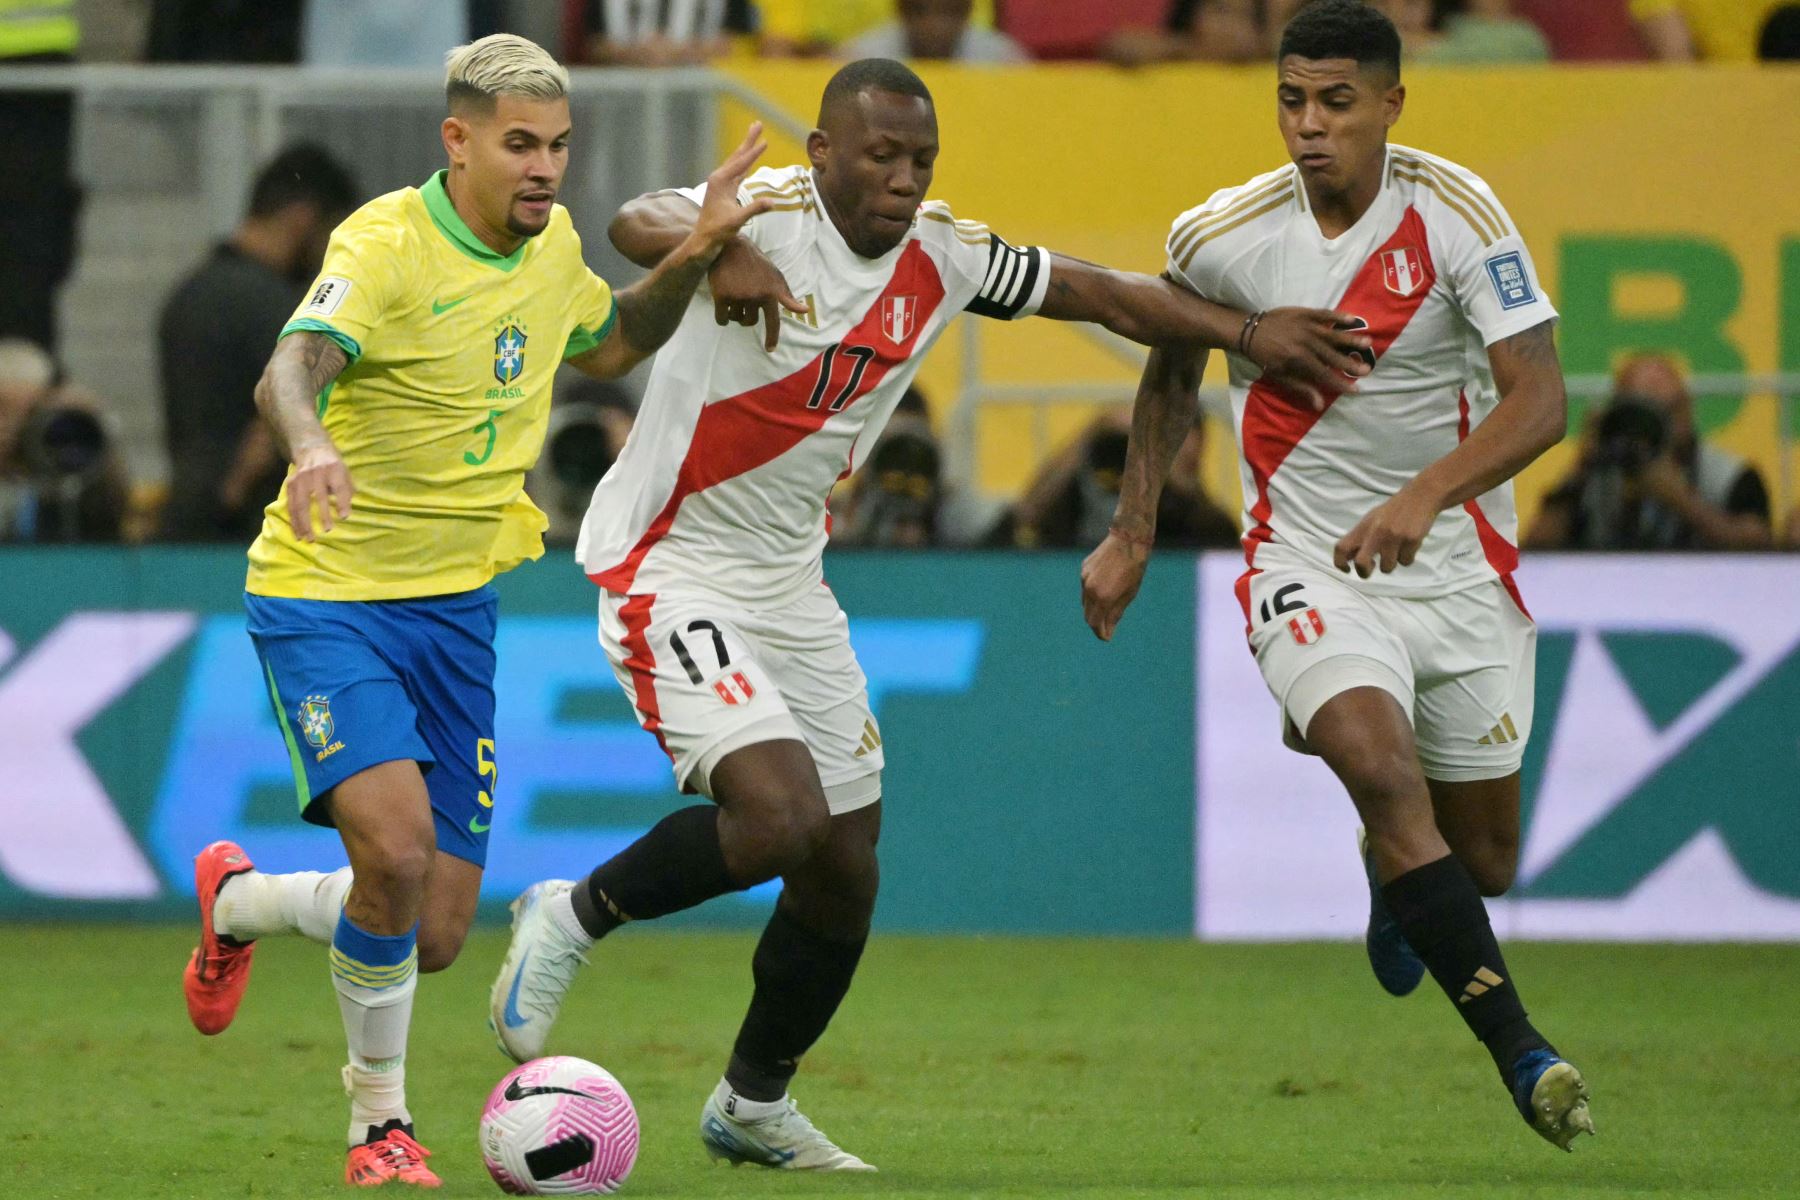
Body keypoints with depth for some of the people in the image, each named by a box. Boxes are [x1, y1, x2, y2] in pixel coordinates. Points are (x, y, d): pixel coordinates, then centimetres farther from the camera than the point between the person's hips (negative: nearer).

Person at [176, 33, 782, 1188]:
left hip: (457, 607, 7)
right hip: (329, 600, -7)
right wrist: (310, 445, -59)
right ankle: (381, 1122, 1)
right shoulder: (387, 244, -19)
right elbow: (292, 369, -36)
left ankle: (238, 901, 35)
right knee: (398, 851, -27)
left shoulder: (550, 243, 4)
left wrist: (694, 255, 8)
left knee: (433, 938, 3)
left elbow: (609, 344, 25)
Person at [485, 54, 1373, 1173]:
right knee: (781, 817, -25)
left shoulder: (943, 254, 0)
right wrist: (719, 253, -60)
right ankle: (572, 919, -1)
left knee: (845, 870, 10)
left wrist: (1249, 330, 9)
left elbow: (1099, 292, 13)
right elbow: (638, 221, -39)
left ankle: (755, 1105, 32)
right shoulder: (770, 213, -19)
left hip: (789, 582, 7)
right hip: (671, 566, -7)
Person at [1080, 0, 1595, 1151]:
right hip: (1308, 564, -1)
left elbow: (1539, 399, -19)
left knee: (1482, 855, 8)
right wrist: (1132, 536, 14)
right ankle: (1520, 1050, -28)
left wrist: (1425, 495, -34)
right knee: (1383, 768, -29)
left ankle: (1392, 881, 48)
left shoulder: (1457, 213, -13)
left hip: (1460, 569, 1)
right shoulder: (1220, 238, -6)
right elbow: (1170, 371, 15)